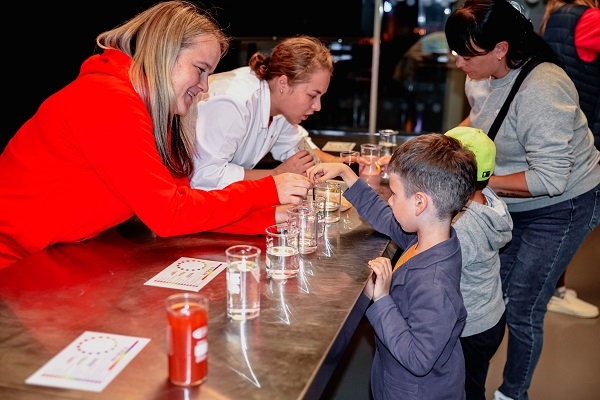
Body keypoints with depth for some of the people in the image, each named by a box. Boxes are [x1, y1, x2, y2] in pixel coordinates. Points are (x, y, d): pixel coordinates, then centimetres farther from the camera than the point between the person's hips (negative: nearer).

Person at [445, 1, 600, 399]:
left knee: (521, 307, 0)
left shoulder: (541, 90, -32)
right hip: (513, 203, 7)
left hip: (561, 206, -7)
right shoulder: (482, 75, -9)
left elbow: (551, 179, -32)